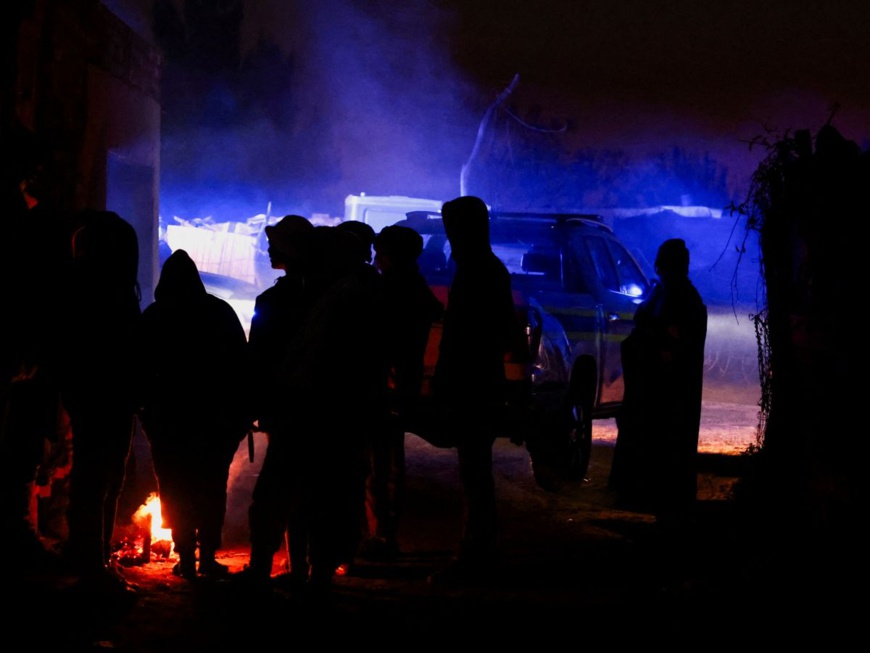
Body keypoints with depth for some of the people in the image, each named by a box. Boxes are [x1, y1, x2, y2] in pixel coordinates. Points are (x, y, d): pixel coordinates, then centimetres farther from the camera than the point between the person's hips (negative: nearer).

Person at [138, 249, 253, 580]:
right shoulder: (220, 312, 3)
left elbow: (143, 369, 2)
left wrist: (146, 406, 9)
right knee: (211, 487, 9)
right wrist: (243, 410, 3)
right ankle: (207, 556, 4)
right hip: (216, 414, 1)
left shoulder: (152, 317, 3)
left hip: (169, 416, -1)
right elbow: (241, 363, 0)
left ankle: (186, 557, -1)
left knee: (176, 490, 5)